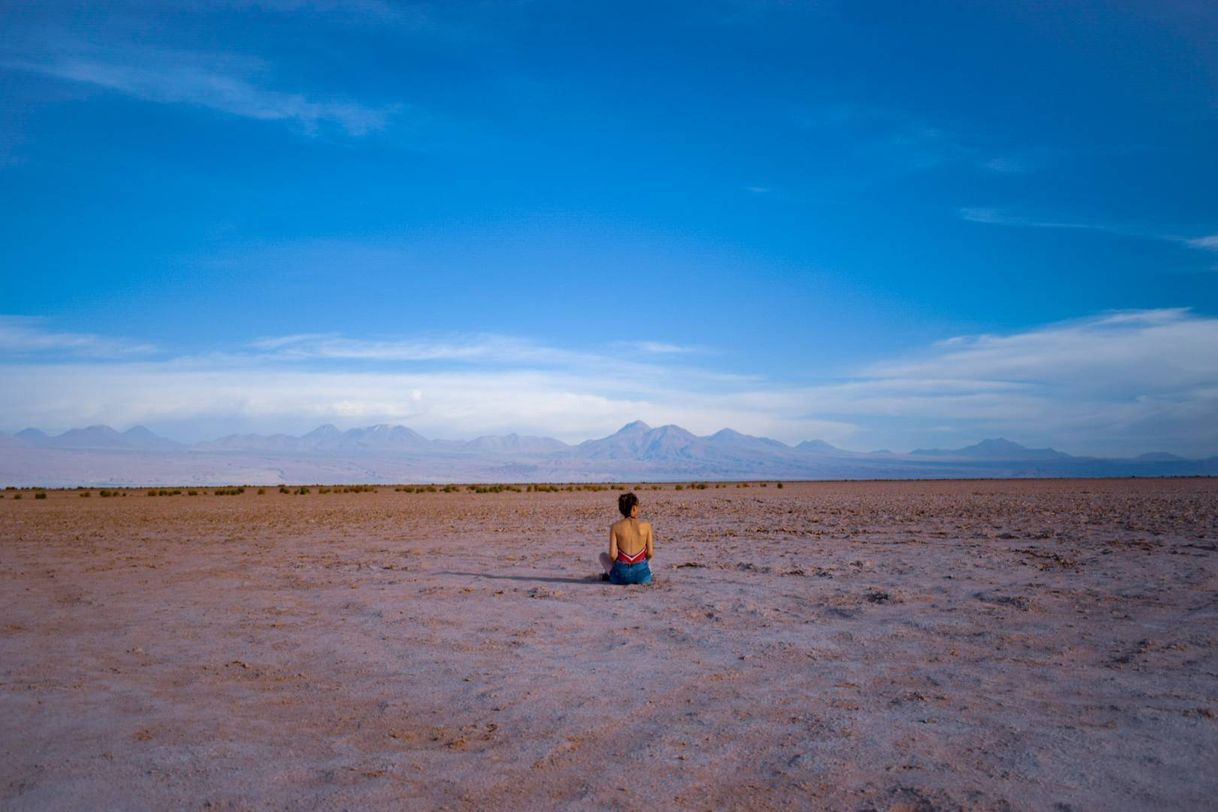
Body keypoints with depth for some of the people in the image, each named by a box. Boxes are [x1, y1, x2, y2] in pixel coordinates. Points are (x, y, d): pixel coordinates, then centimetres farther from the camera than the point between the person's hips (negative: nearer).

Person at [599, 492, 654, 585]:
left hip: (621, 575, -3)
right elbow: (650, 554, -4)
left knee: (603, 556, 30)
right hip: (642, 576, 3)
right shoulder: (646, 526, -7)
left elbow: (612, 555, -10)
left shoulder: (615, 527, -8)